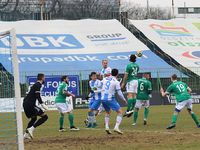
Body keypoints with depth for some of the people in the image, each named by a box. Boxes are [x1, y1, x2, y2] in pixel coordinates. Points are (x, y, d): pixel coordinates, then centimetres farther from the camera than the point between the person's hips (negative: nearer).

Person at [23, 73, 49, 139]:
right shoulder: (38, 85, -7)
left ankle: (26, 134, 25)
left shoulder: (35, 85, 22)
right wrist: (42, 104, -22)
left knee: (34, 118, 29)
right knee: (45, 116, -11)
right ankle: (31, 129, -19)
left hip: (25, 104, 10)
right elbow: (37, 96, -19)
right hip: (30, 104, -10)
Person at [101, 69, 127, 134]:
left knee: (107, 112, 27)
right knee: (120, 112, 5)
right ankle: (116, 127, -10)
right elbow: (119, 93, -7)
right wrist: (124, 99, 7)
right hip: (110, 99, -6)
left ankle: (107, 127, 12)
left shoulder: (105, 79, 9)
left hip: (103, 99, 6)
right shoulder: (116, 82, -6)